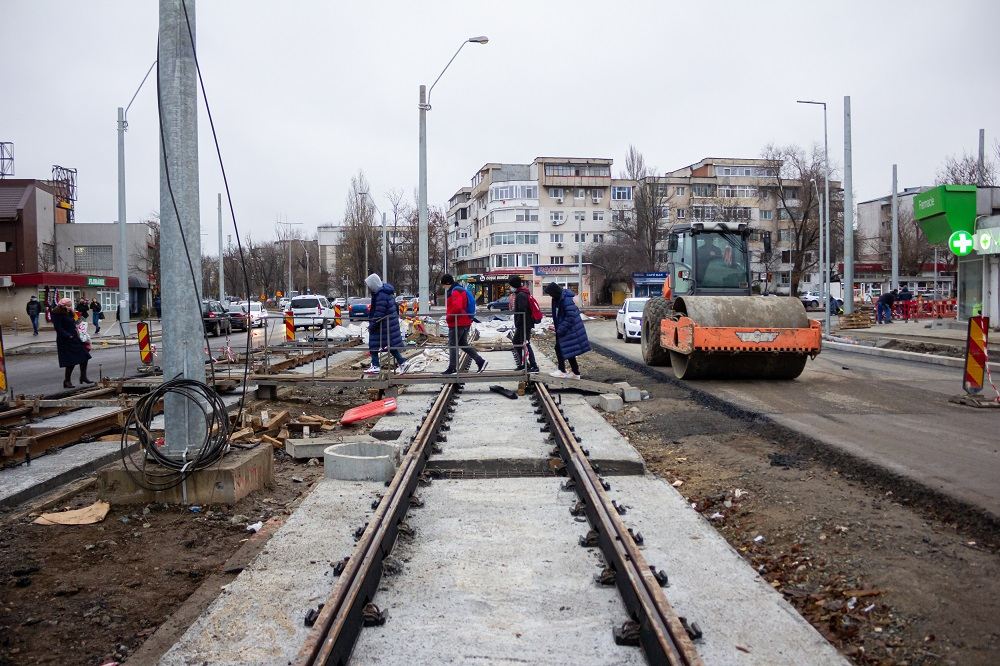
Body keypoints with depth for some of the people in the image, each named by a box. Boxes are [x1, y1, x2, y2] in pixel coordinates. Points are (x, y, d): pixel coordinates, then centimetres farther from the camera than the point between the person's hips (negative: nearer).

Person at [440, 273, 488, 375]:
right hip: (465, 322, 10)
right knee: (463, 344, 16)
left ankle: (452, 368, 3)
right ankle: (480, 361, 10)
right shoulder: (461, 290, 16)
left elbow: (457, 307, -28)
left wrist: (448, 318, -16)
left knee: (452, 345, -1)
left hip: (457, 324, -10)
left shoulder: (455, 292, -16)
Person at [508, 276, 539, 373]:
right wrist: (517, 324, 18)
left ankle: (534, 366, -7)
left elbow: (522, 311, -23)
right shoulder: (519, 294, 17)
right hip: (521, 325, 11)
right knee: (516, 343, 17)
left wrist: (518, 324, -19)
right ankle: (523, 364, 23)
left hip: (524, 324, -11)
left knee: (525, 344, -9)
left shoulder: (521, 295, -16)